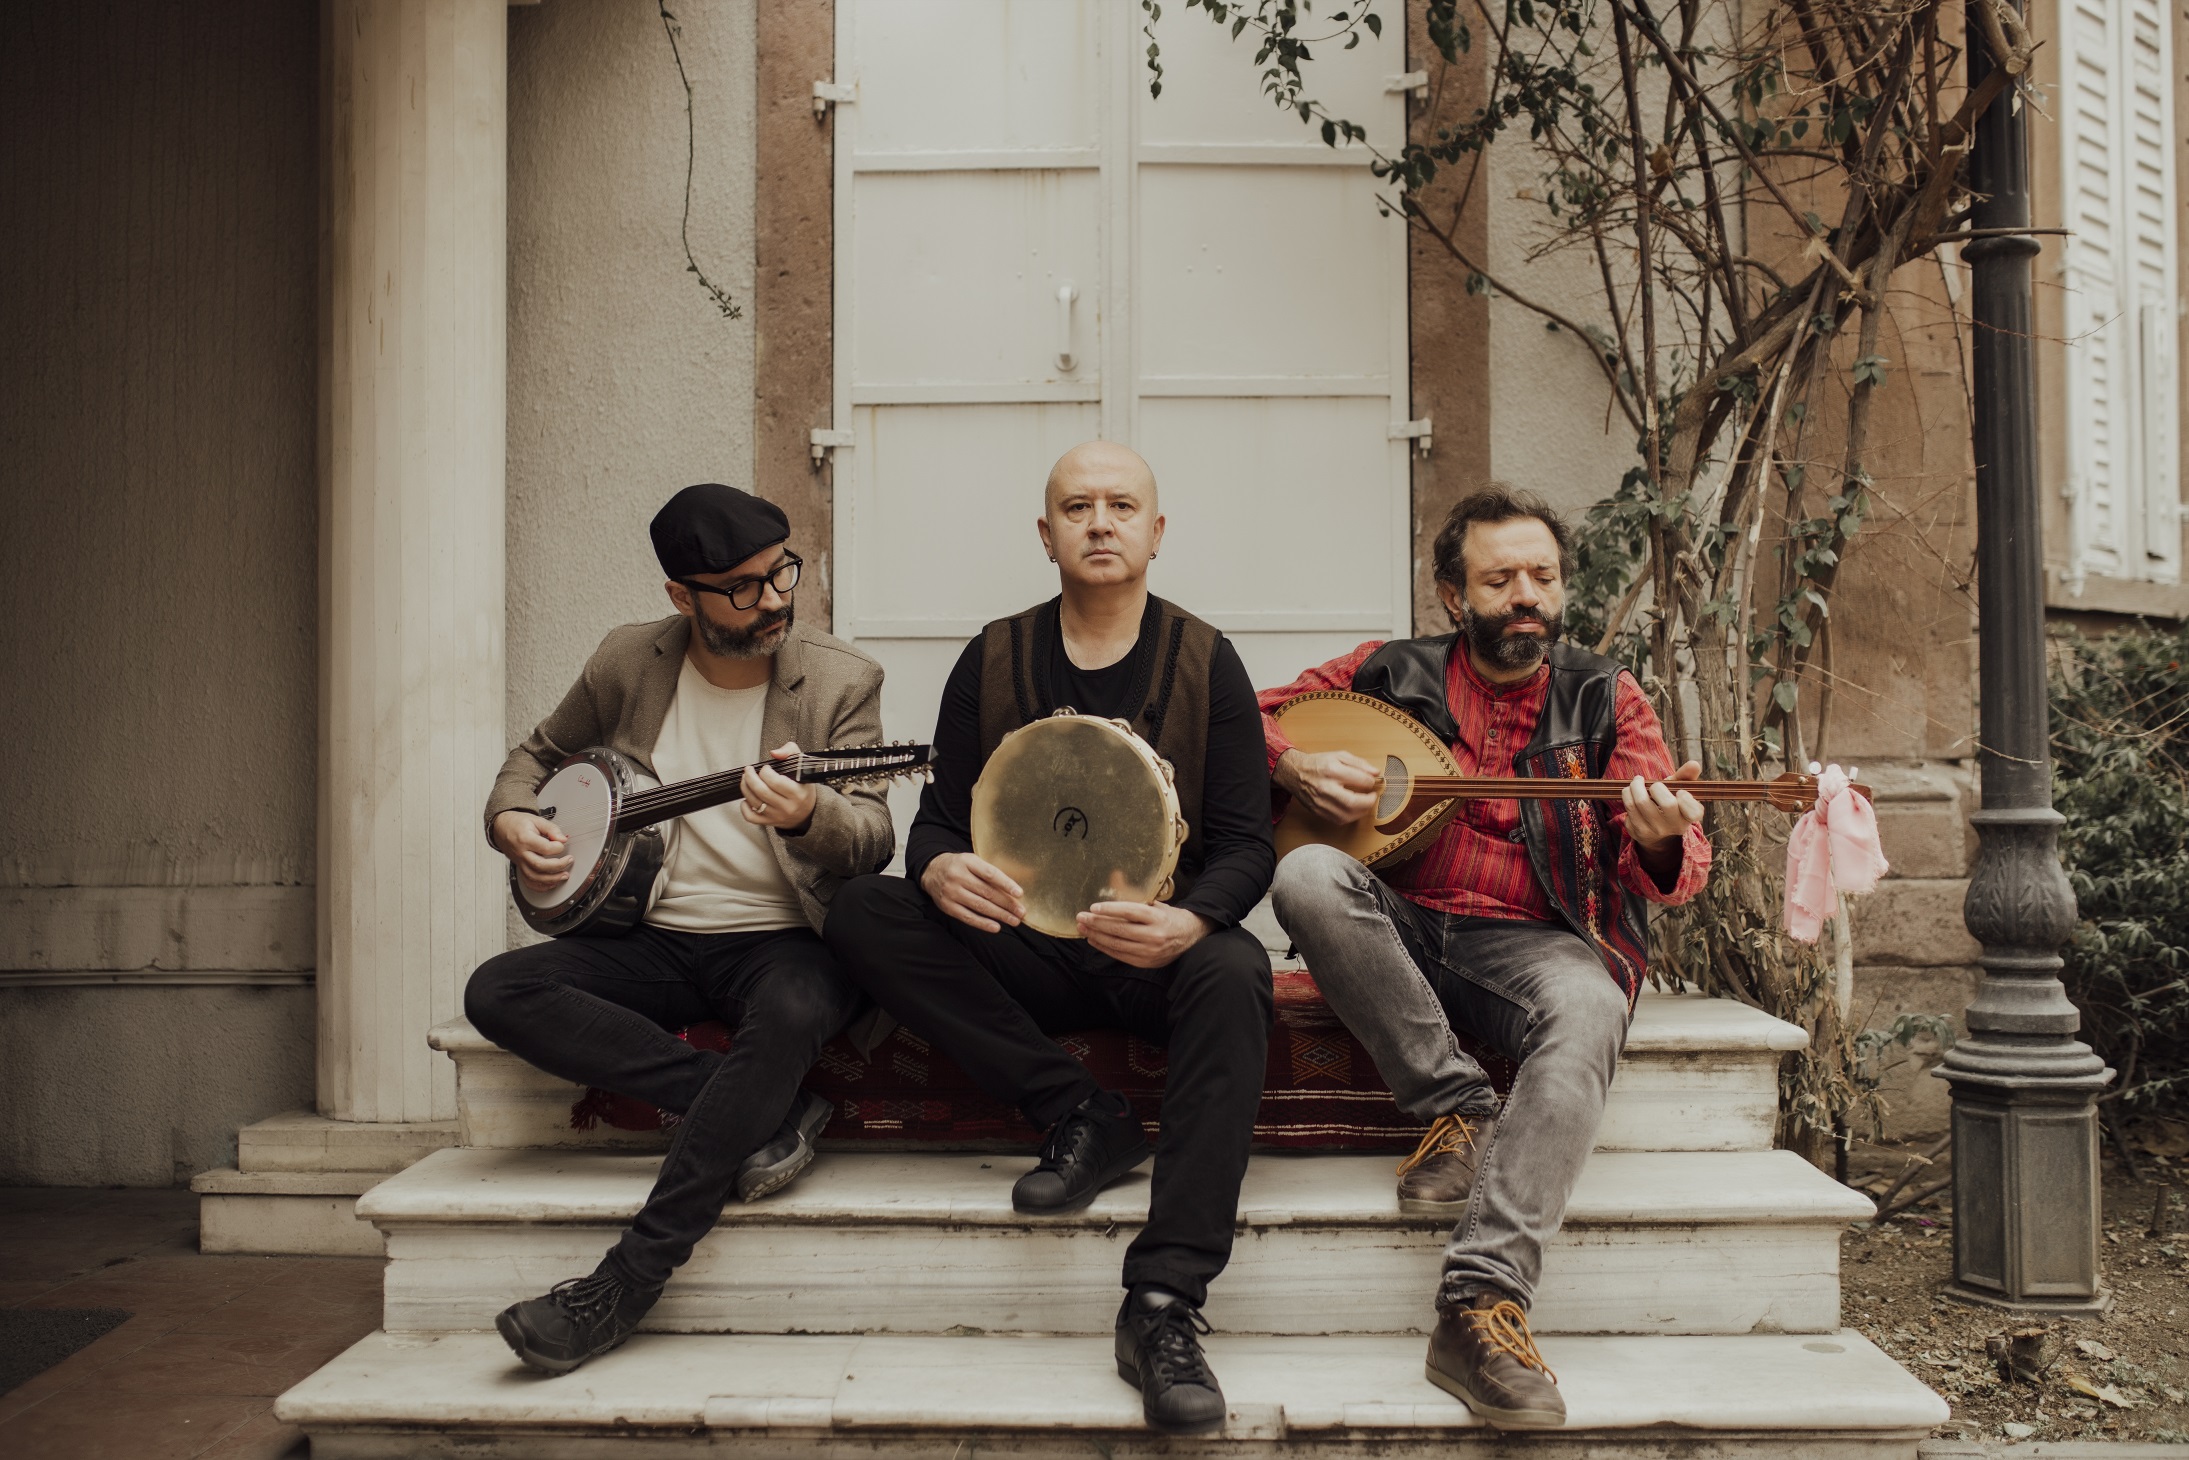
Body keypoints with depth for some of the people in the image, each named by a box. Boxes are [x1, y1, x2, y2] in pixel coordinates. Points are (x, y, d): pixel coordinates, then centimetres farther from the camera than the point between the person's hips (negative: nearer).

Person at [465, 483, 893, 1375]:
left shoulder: (840, 680, -3)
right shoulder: (628, 663, 5)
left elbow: (875, 839, -11)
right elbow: (540, 753, 21)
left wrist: (807, 815, -34)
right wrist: (512, 819, -2)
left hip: (782, 939, -3)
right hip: (656, 939, 4)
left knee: (793, 1014, -38)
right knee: (496, 993, -21)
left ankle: (626, 1283, -32)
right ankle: (764, 1110, -21)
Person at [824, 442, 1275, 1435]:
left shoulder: (1205, 662, 2)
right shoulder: (993, 661, 7)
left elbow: (1247, 846, -3)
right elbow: (937, 821, 6)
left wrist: (1188, 922, -26)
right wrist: (941, 871, -20)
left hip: (1163, 951, -2)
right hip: (1030, 952, 2)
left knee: (1233, 974, -37)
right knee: (859, 913, -21)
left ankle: (1164, 1305, -37)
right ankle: (1081, 1117, -19)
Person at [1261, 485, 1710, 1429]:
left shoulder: (1604, 698, 6)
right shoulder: (1391, 675, 8)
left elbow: (1675, 874, -2)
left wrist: (1660, 842, -28)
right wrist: (1295, 764, -8)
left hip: (1533, 941, -1)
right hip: (1401, 932, 1)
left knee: (1589, 1010, -36)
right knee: (1308, 878, -30)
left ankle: (1482, 1304, -39)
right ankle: (1457, 1109, -18)